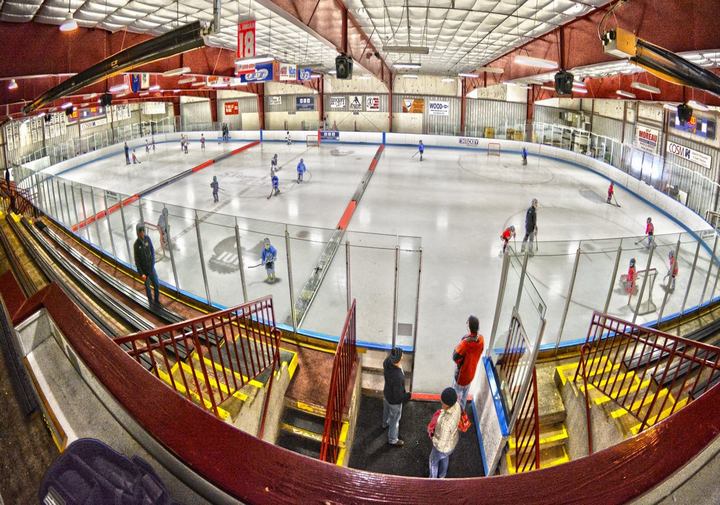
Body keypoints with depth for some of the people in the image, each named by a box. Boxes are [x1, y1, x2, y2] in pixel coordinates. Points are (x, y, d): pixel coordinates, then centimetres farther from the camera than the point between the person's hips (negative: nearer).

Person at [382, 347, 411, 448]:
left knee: (386, 410, 36)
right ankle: (392, 440, 47)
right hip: (394, 401, -6)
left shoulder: (387, 362, -27)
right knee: (394, 420, 21)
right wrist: (409, 395, -16)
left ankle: (385, 423, 67)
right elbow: (398, 397, -33)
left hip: (386, 394, 7)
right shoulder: (397, 377, -46)